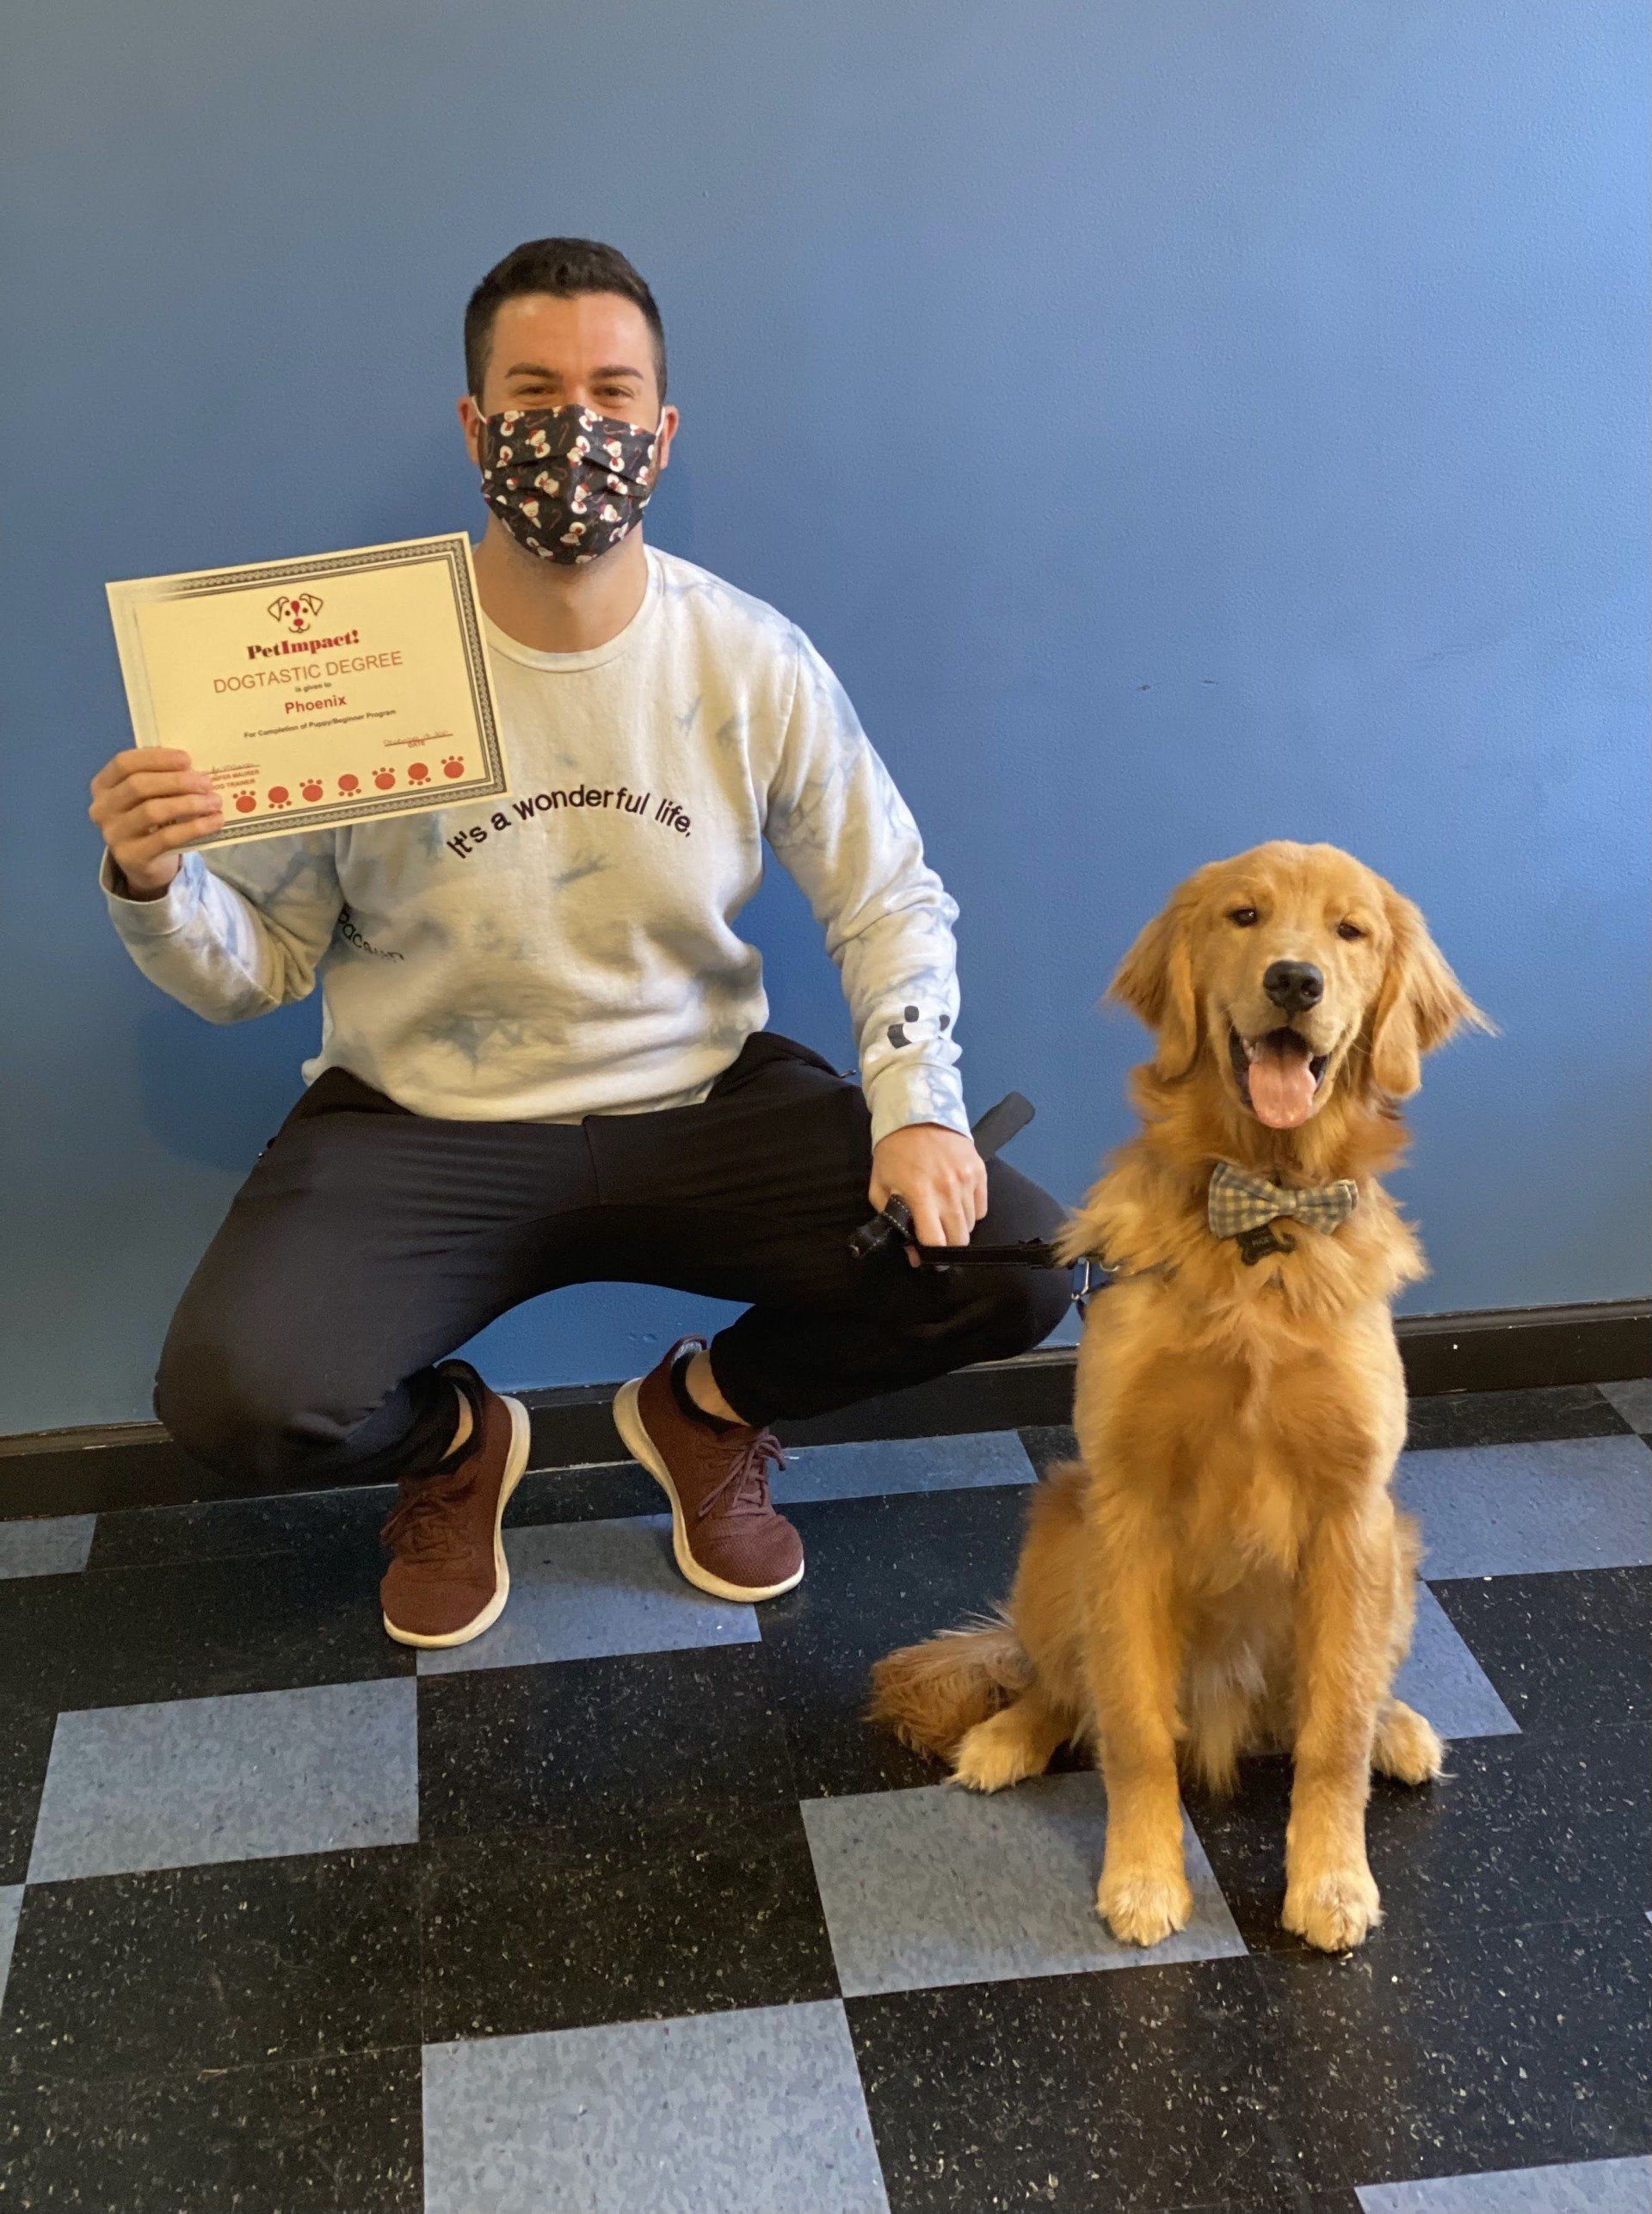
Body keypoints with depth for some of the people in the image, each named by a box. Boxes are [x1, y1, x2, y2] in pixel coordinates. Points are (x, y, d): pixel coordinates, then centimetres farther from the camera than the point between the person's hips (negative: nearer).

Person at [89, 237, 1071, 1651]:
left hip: (702, 1103, 2)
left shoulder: (755, 663, -7)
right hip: (423, 1124, -2)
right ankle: (456, 1440, 11)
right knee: (231, 1398, -28)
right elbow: (252, 968, -5)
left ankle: (708, 1405, 15)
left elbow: (891, 901, 2)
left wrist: (919, 1109, -14)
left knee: (1015, 1266, -16)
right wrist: (151, 884, -28)